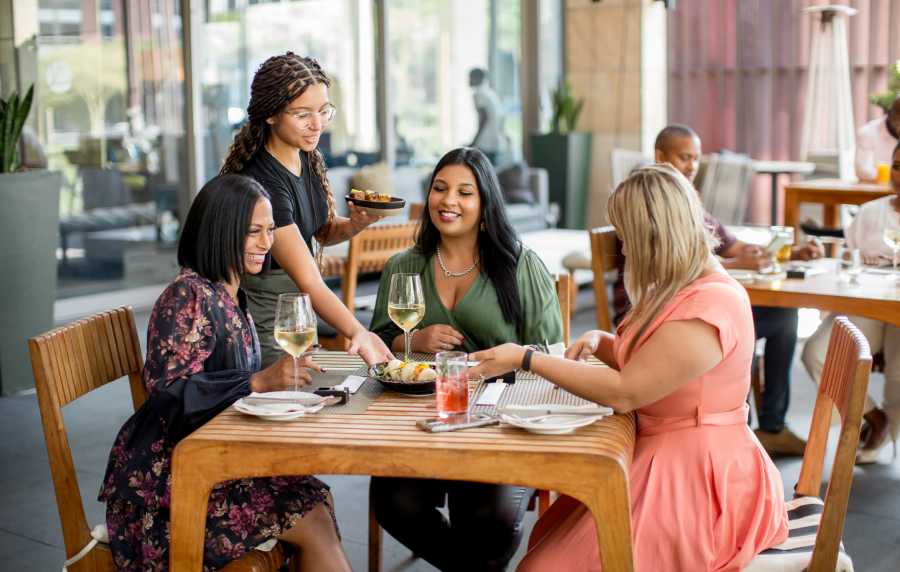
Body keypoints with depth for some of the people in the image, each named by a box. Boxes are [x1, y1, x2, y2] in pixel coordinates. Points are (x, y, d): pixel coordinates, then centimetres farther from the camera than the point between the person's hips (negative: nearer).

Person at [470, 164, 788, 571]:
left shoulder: (708, 308, -21)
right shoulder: (681, 288, 13)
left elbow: (624, 393, -21)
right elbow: (641, 363, 26)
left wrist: (526, 360, -17)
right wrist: (600, 342, 5)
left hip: (697, 480, -10)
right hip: (667, 459, 10)